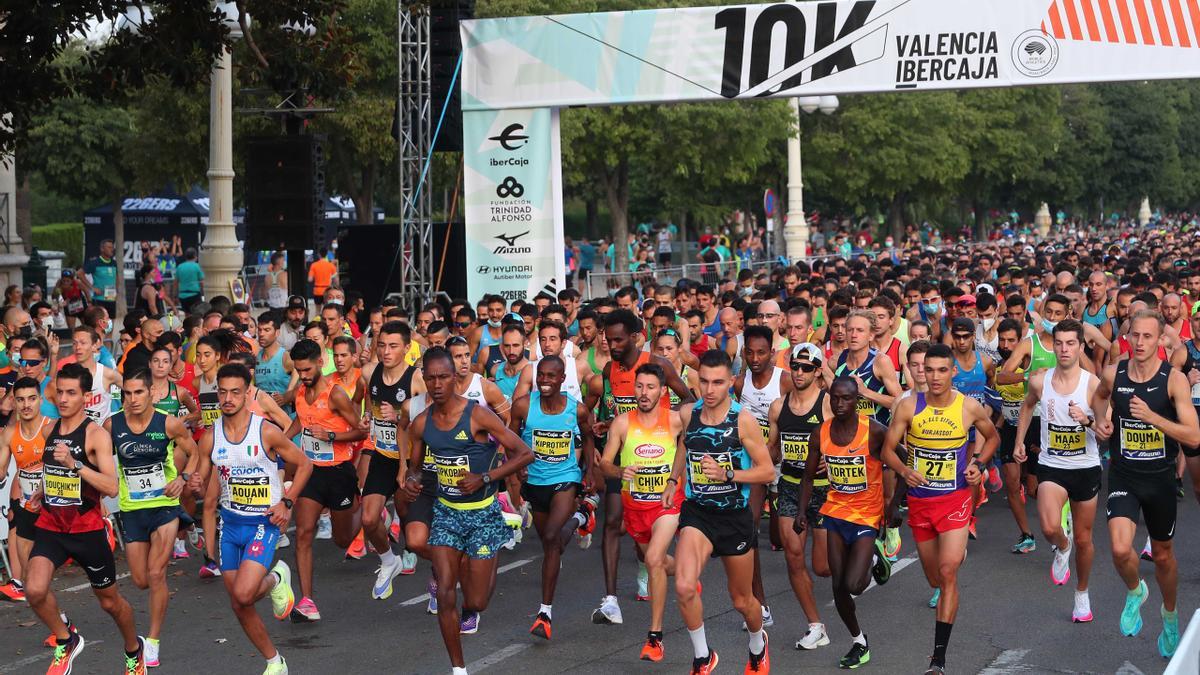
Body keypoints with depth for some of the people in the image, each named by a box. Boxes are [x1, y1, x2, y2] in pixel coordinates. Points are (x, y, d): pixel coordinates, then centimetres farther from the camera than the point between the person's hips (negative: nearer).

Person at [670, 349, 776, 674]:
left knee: (742, 600, 14)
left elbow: (767, 471, -11)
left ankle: (758, 645, 48)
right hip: (697, 513, 2)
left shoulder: (743, 420, -13)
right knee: (684, 587, -23)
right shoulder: (688, 415, -1)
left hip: (734, 516, -2)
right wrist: (673, 480, 17)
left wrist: (727, 474, -23)